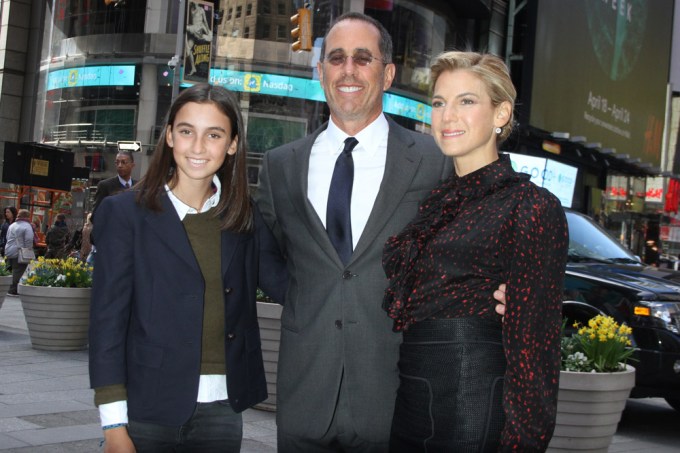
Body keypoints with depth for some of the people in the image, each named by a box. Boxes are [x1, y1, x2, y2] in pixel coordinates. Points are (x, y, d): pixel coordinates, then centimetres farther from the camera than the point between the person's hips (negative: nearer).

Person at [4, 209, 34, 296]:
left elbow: (8, 238, 20)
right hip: (19, 253, -8)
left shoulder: (12, 225, 15)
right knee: (19, 272, -3)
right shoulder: (27, 226, -10)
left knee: (15, 271, 15)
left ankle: (13, 289, 18)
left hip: (9, 251, 8)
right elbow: (29, 240, -17)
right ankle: (13, 290, -5)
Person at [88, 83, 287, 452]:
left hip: (223, 410, 3)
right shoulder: (124, 213, -3)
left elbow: (287, 284, 0)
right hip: (148, 409, -3)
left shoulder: (246, 218, 6)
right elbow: (108, 318, -6)